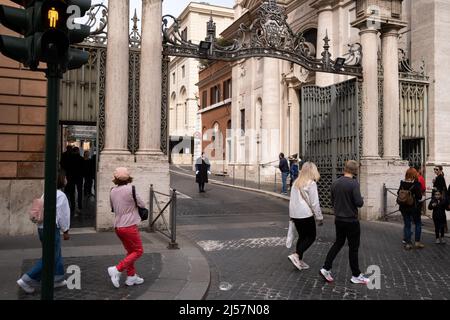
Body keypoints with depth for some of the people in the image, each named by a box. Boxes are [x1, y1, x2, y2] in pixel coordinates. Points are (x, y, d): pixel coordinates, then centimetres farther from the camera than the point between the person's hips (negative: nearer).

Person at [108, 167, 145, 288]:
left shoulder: (112, 191, 2)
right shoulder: (131, 189, -16)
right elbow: (142, 205, -4)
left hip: (118, 226, 7)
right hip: (129, 226, -7)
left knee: (130, 251, 19)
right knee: (138, 251, 4)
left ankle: (131, 276, 23)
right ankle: (117, 269, -6)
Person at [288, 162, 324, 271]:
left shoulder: (296, 183, 9)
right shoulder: (311, 183, -12)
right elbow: (314, 203, -12)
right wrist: (319, 217, -3)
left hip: (295, 214, 7)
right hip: (306, 214, -7)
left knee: (302, 236, 17)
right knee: (311, 237, 7)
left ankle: (299, 261, 18)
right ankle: (296, 255, -7)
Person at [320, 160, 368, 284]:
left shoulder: (335, 183, 2)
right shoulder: (354, 183, -18)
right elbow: (359, 203, -21)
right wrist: (362, 200, 0)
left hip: (339, 219, 6)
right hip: (351, 221, -6)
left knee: (338, 243, 17)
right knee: (353, 247, 6)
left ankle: (326, 268, 12)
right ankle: (356, 275, 18)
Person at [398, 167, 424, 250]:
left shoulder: (402, 183, -4)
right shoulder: (416, 184, -14)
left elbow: (398, 193, 2)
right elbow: (419, 197, -13)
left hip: (404, 208, 3)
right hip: (414, 207, -3)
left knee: (407, 225, 10)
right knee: (418, 224, 14)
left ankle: (408, 243, 11)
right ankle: (417, 242, 14)